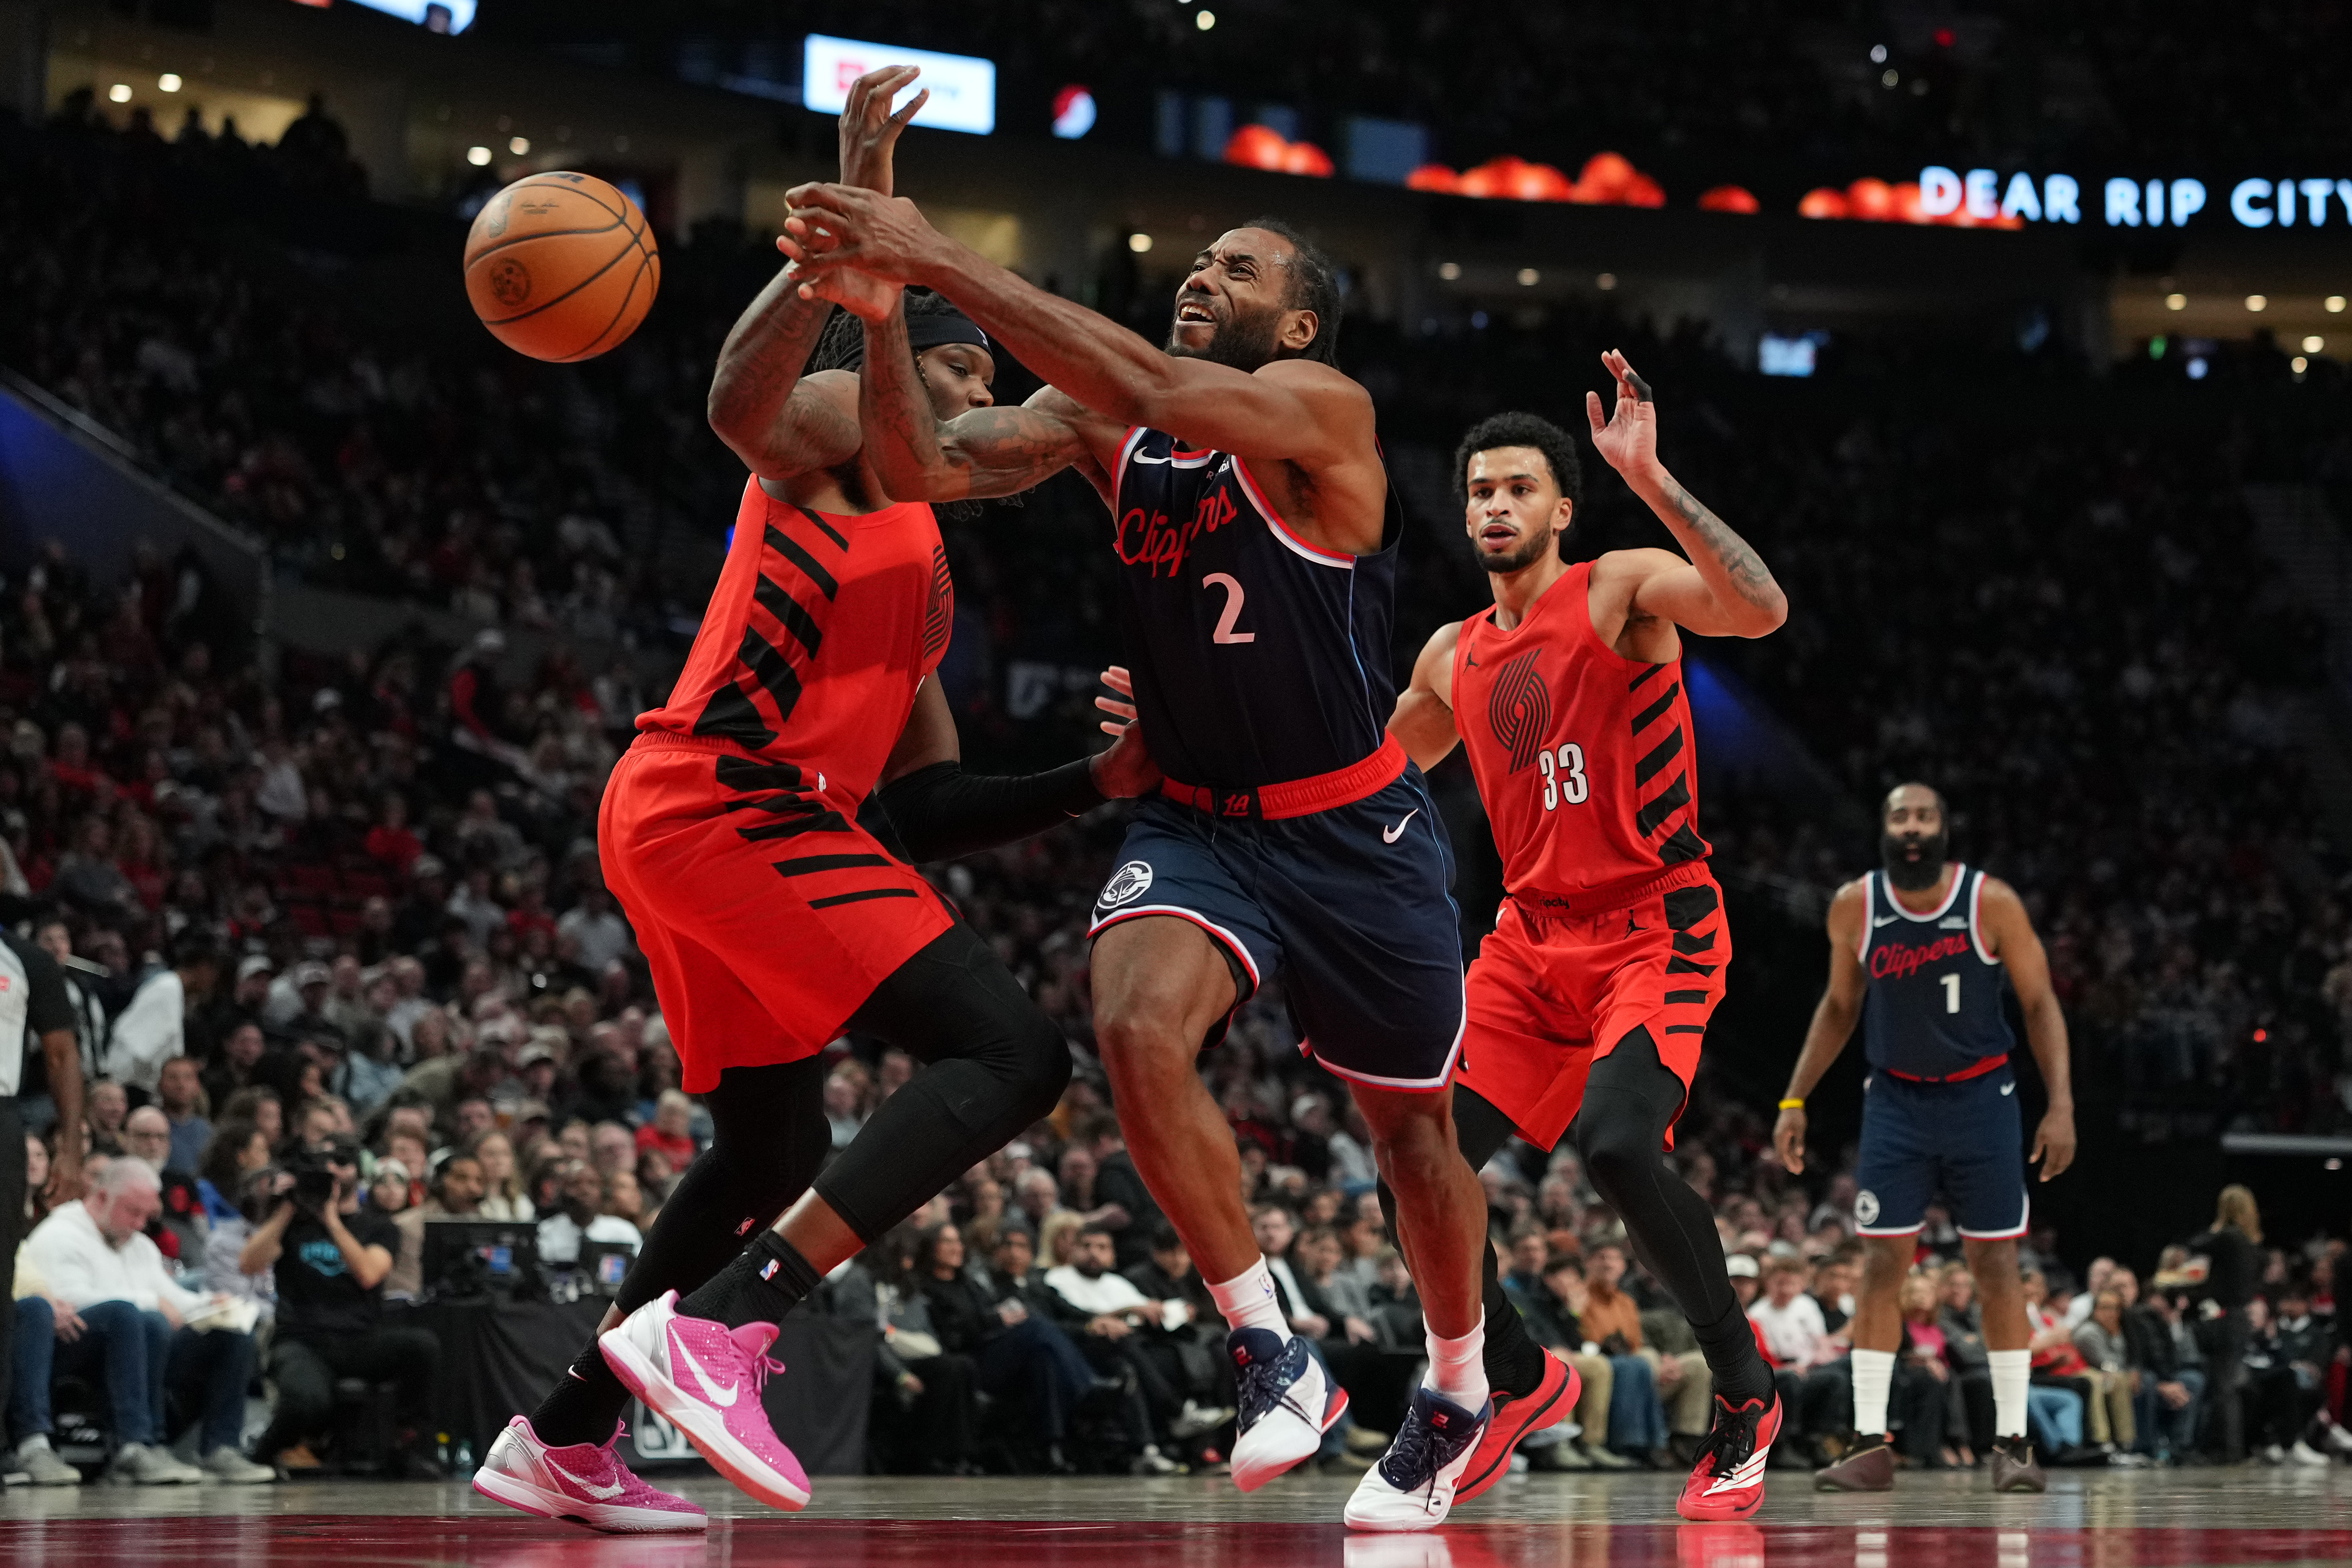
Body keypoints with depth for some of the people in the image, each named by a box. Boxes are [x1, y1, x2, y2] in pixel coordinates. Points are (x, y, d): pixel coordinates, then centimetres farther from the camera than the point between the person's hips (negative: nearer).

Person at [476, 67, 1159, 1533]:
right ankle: (715, 1328, -27)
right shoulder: (847, 424, 5)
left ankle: (560, 1443, 29)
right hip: (729, 794, -10)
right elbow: (742, 397, -22)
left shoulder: (924, 568, 30)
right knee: (1012, 1051, -18)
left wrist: (1098, 781, 17)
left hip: (679, 820, 10)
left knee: (774, 1152, 24)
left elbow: (924, 810, 27)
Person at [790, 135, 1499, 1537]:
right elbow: (924, 466, -13)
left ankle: (1457, 1396, 36)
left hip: (1357, 831, -3)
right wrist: (882, 308, -30)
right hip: (1199, 822, 3)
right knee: (1137, 1027, -27)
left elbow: (1152, 394, -36)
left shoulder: (1324, 410, -18)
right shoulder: (1102, 423, -1)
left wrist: (946, 261, -37)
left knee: (1414, 1128, 10)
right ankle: (1272, 1358, -14)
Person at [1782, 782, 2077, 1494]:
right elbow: (1839, 1006, 9)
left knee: (1997, 1265, -1)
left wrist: (2061, 1103, -14)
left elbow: (2039, 1004, -5)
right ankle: (1871, 1446, -2)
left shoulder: (1991, 903, -12)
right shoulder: (1854, 907, -5)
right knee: (1881, 1264, -5)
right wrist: (1795, 1100, 6)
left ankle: (2013, 1442, 6)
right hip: (1896, 1100, 1)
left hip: (1981, 1097, -1)